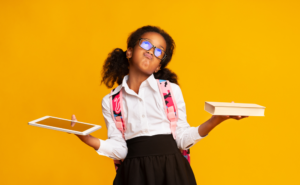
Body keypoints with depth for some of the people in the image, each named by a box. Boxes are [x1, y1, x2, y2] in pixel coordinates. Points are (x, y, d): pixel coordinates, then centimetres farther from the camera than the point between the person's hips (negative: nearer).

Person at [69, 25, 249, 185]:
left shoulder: (172, 90, 7)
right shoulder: (110, 101, 6)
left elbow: (183, 139, 2)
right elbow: (119, 149, -1)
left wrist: (216, 120, -10)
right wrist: (85, 137, -15)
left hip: (171, 169, 0)